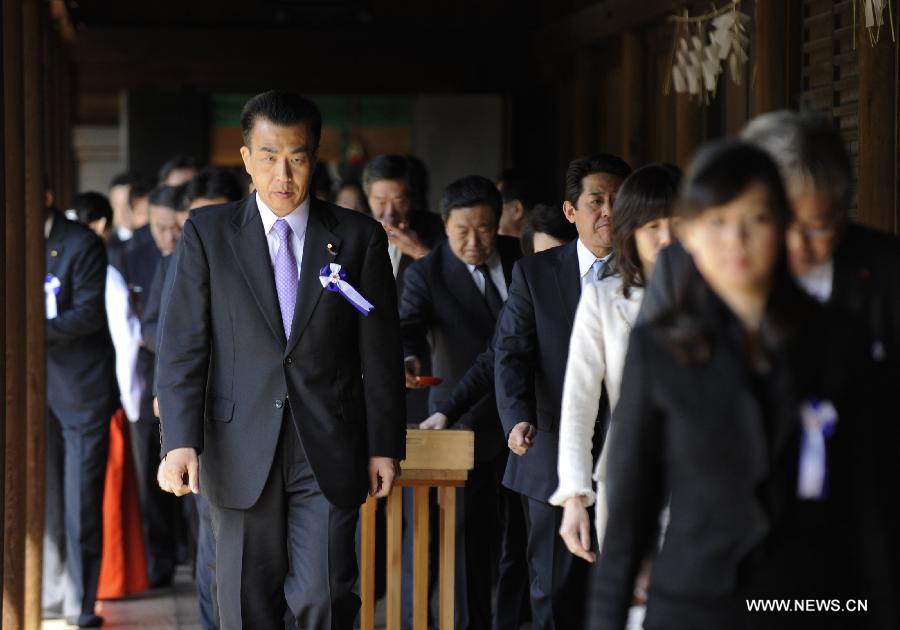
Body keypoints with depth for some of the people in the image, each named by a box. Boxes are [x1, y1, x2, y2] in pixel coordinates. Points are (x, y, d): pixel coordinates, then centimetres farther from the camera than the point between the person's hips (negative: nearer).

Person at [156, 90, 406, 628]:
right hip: (241, 455, 1)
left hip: (329, 454, -1)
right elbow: (183, 345, 0)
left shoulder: (360, 238, 4)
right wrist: (180, 441, -11)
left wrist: (385, 446, 4)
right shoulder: (208, 233, 3)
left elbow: (381, 352, 6)